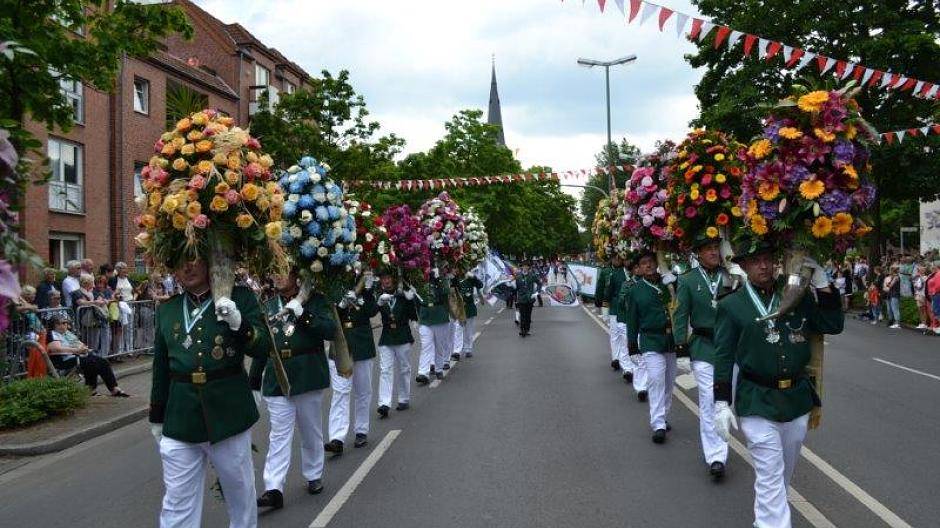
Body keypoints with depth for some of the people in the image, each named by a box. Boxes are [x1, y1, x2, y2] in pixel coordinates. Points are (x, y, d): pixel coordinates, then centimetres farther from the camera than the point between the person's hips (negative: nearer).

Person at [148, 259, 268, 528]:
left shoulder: (239, 297, -2)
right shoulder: (167, 310, 7)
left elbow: (263, 347, -8)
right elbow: (161, 368, 15)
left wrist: (239, 324, -25)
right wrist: (157, 416, 19)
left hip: (228, 414, -2)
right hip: (180, 420, 2)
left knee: (240, 491, 14)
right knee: (177, 503, 6)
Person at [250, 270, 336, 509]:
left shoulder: (314, 300, -1)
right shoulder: (269, 305, 8)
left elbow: (331, 331, -13)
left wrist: (303, 314, -25)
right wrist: (254, 382, 13)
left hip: (308, 378, -2)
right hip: (276, 380, 2)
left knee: (311, 432, 12)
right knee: (278, 435, -2)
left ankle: (314, 476, 29)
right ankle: (274, 489, -2)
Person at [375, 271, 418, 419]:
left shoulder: (403, 296, -1)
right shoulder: (379, 297, 1)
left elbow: (414, 317, -5)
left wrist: (410, 300, -17)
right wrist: (380, 303, -33)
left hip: (403, 337, 0)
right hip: (386, 338, 0)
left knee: (404, 369, 10)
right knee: (385, 370, -7)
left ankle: (404, 399, 25)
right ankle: (384, 404, -11)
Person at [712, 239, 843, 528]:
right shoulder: (731, 305, -6)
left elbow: (833, 325, 1)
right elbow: (723, 357, -4)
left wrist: (822, 283, -8)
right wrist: (721, 403, -8)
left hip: (798, 397, 4)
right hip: (757, 403, -4)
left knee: (784, 472, 19)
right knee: (770, 475, -5)